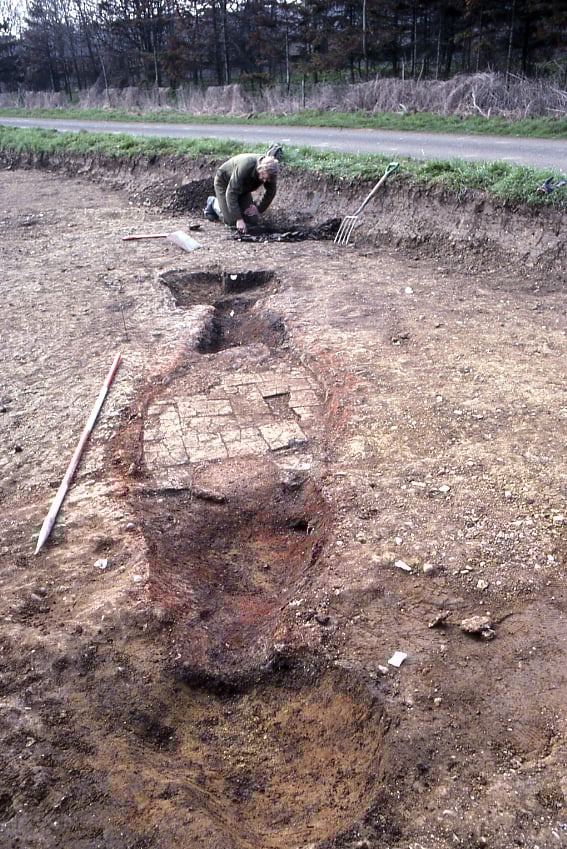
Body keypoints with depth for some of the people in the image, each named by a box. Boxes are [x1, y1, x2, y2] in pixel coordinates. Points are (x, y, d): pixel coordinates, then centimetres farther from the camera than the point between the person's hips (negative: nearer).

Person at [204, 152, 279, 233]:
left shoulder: (269, 172, -25)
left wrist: (259, 209, -10)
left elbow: (271, 192, -5)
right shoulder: (245, 167, -42)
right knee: (231, 221, -13)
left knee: (252, 220, -5)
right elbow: (231, 193, -40)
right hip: (224, 183, -5)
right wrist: (239, 219, -43)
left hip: (243, 187, 5)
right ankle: (214, 203, 14)